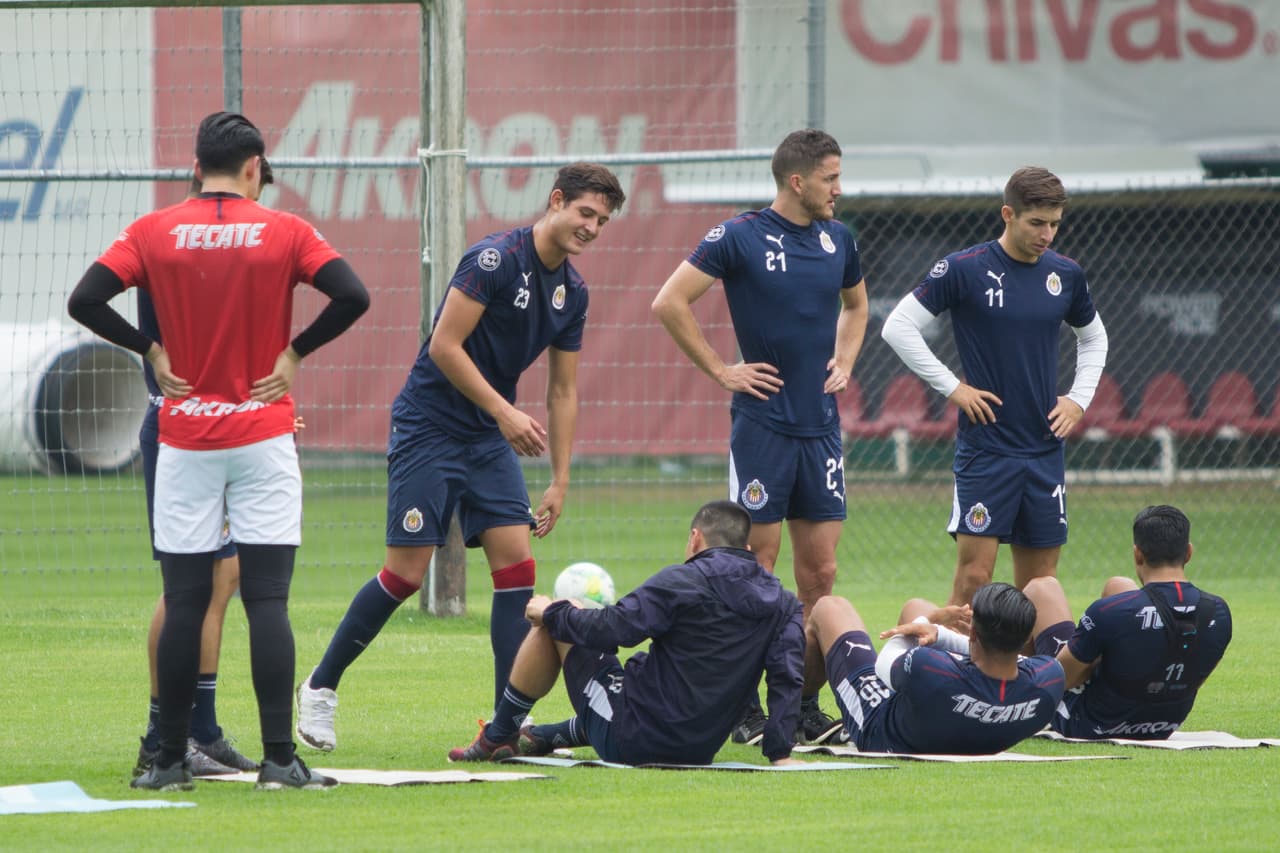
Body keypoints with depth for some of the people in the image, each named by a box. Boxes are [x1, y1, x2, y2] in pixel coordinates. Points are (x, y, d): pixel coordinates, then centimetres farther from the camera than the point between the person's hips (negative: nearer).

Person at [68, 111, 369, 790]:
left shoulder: (153, 232, 0)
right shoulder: (284, 232, -3)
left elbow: (85, 301, -7)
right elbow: (352, 296, -11)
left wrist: (151, 351, 3)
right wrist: (294, 352, -1)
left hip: (184, 439, 1)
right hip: (262, 437, -1)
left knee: (184, 601, 6)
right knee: (267, 601, -3)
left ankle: (170, 760, 8)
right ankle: (279, 759, -8)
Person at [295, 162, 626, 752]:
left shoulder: (572, 293, 7)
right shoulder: (495, 258, -17)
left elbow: (563, 390, 13)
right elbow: (445, 346, -19)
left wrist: (559, 481, 9)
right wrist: (504, 411, -21)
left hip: (489, 439, 7)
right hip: (428, 429, -7)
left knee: (517, 564, -5)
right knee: (407, 572, -9)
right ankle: (321, 687, 9)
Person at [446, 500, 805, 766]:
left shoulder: (682, 582, -14)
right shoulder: (782, 603, 2)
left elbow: (606, 630, -18)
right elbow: (788, 678, -7)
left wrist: (552, 612, 0)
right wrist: (779, 752, -5)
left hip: (630, 741, -7)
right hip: (702, 750, 7)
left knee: (553, 623, 8)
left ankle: (497, 739, 21)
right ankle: (544, 738, 46)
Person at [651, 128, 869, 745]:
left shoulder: (838, 239, 10)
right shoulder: (739, 238, -7)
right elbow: (670, 303, -7)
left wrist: (843, 362, 13)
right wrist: (721, 371, -7)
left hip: (821, 427, 5)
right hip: (762, 424, -5)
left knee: (820, 570, 3)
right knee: (757, 566, -4)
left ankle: (806, 705, 10)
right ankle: (744, 711, 1)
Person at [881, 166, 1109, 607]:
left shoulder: (1066, 274, 7)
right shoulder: (964, 269, -8)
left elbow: (1093, 338, 25)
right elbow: (898, 327, -6)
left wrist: (1079, 398, 10)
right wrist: (952, 387, -8)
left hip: (1045, 450, 5)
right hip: (985, 449, -5)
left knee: (1039, 579, 5)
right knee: (975, 573, -11)